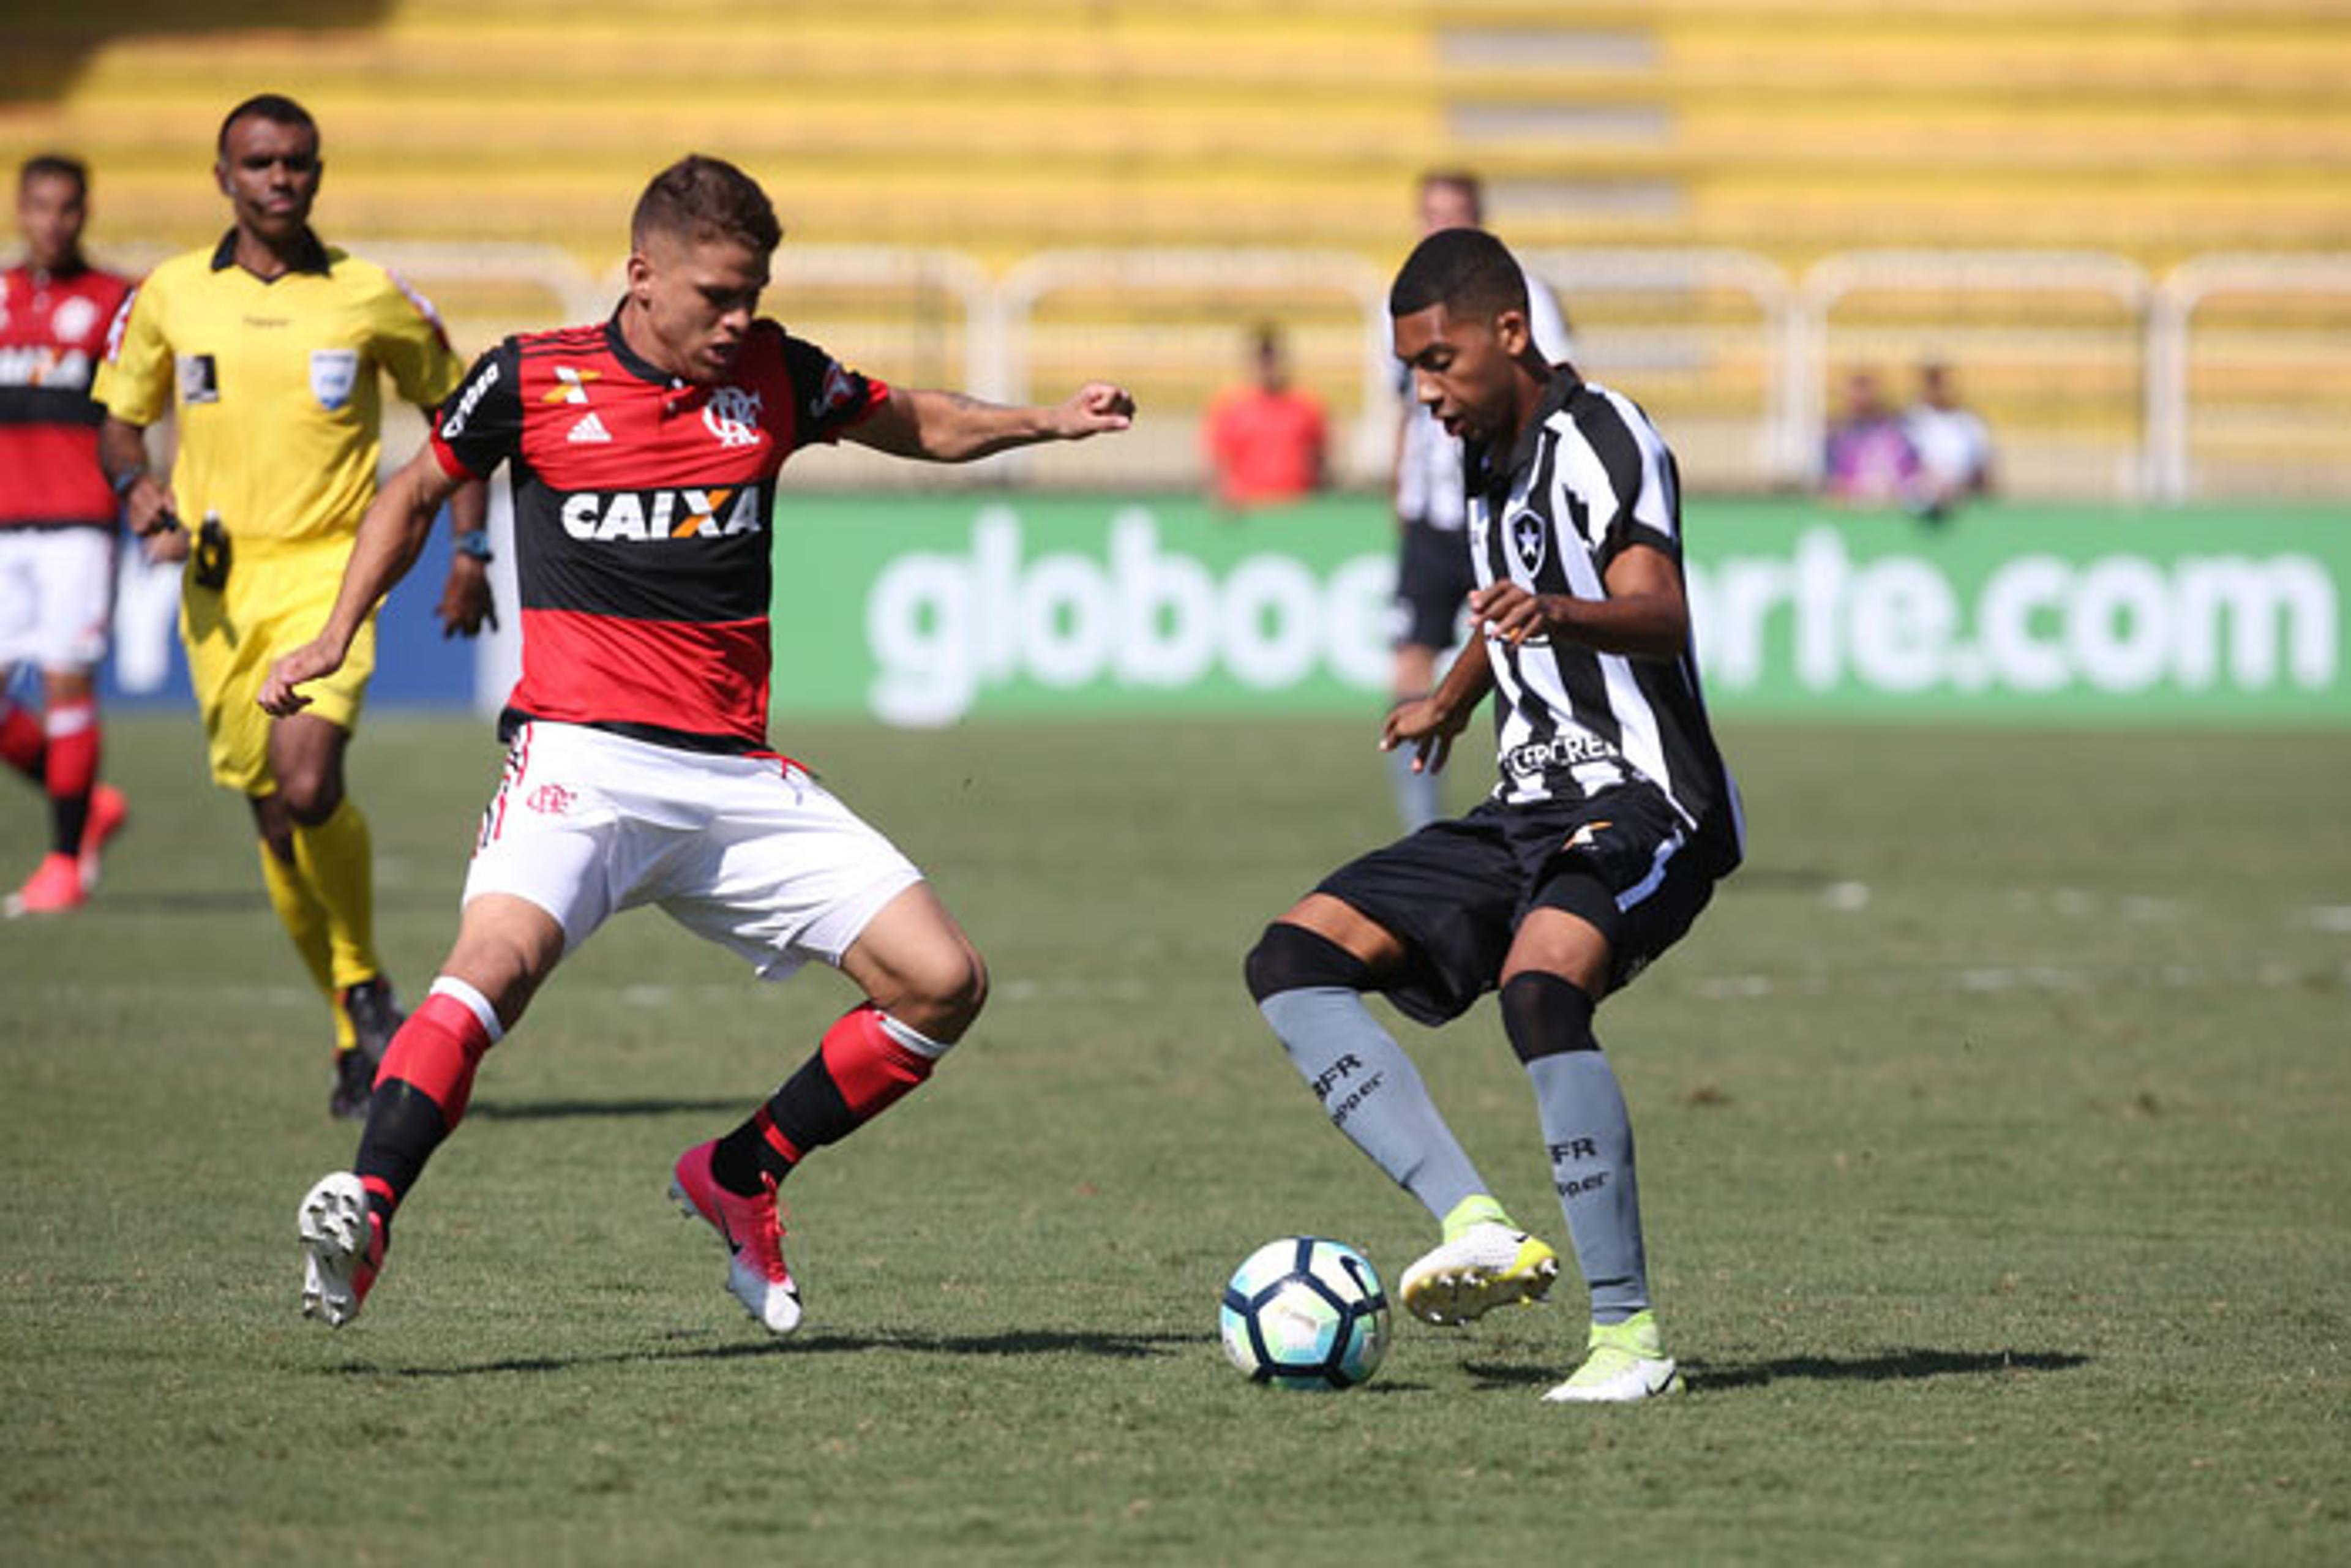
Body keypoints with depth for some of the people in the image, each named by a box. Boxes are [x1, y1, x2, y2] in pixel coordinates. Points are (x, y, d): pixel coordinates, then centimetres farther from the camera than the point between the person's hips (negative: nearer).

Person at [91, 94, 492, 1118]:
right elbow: (118, 419, 16)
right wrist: (137, 485, -7)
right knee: (275, 821, 5)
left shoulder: (370, 297, 0)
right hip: (218, 582, 3)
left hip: (328, 570, -3)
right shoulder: (171, 296, 4)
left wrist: (469, 552, 5)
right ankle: (359, 1036, 20)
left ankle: (365, 983, 0)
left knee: (310, 787, -24)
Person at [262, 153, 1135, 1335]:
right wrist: (337, 636, 8)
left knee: (944, 983, -5)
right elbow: (416, 492, 18)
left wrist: (1048, 424, 8)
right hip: (582, 754, -4)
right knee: (500, 954, -33)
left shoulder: (773, 374, 8)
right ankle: (362, 1210, -39)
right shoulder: (532, 379, 1)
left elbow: (916, 426, 24)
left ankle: (737, 1180, 11)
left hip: (738, 778, 4)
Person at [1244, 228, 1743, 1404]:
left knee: (1539, 985, -36)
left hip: (1641, 803, -9)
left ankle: (1630, 1334, -30)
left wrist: (1562, 615, -49)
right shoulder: (1495, 464, 15)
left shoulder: (1601, 437, -11)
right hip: (1530, 809, 9)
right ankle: (1478, 1228, -19)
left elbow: (1662, 615, -28)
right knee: (1292, 959, -4)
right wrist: (1452, 701, 54)